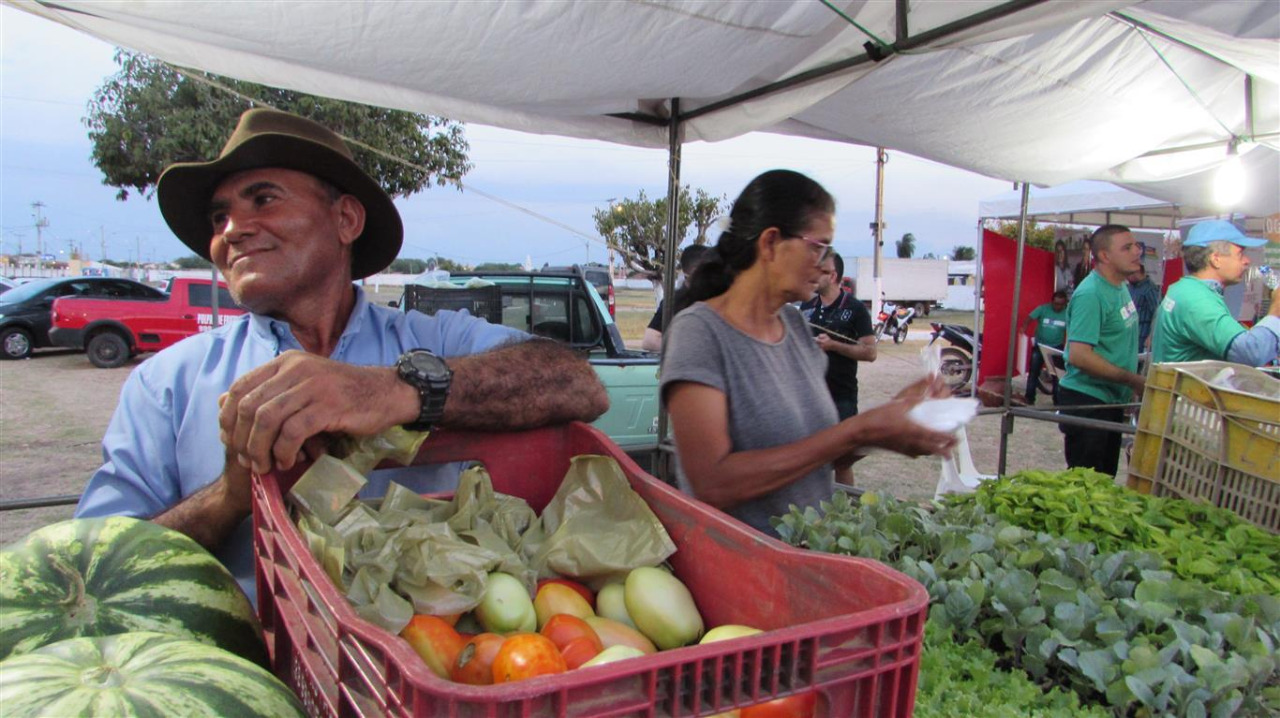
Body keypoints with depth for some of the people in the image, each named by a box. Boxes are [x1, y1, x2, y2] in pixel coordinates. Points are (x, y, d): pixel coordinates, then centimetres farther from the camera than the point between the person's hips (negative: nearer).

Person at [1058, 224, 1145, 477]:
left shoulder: (1120, 286, 8)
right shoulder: (1091, 294, -21)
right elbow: (1079, 355, -28)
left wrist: (1134, 383, 10)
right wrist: (1133, 380, -22)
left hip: (1112, 398, 9)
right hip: (1087, 401, -9)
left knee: (1105, 478, 18)